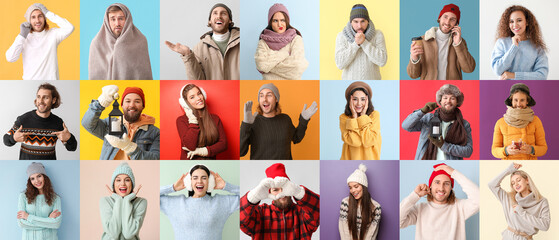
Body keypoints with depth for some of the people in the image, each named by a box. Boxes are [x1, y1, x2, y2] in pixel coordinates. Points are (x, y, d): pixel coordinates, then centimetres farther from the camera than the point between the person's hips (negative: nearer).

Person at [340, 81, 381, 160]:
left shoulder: (374, 115, -6)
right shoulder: (343, 118, -6)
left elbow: (368, 141, -17)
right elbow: (354, 142, -18)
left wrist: (363, 116, -13)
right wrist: (354, 116, -15)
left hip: (370, 158, 0)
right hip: (350, 158, 0)